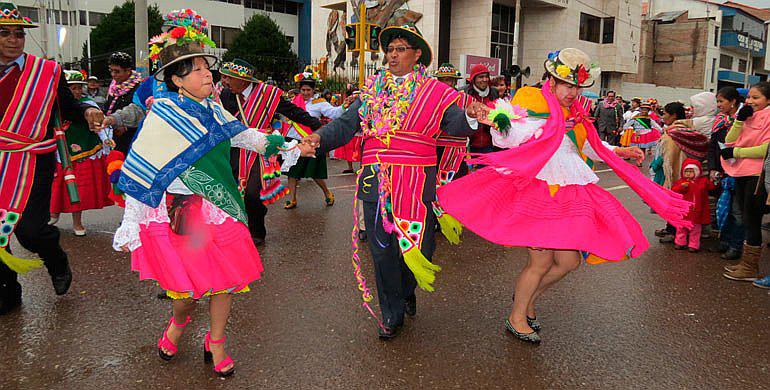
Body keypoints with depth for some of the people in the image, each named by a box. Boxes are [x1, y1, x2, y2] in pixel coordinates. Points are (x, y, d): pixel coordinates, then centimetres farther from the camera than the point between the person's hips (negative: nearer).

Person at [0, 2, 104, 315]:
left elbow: (69, 108, 4)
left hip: (34, 164, -3)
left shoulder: (47, 72, 2)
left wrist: (88, 111, -15)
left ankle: (58, 265, 21)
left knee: (29, 229, -14)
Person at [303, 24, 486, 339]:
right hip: (376, 182, 2)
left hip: (417, 184, -2)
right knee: (382, 249, 7)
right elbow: (346, 123, 7)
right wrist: (320, 137, -11)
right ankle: (392, 314, 25)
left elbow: (454, 126, 0)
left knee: (418, 247, 5)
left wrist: (470, 117, -22)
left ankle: (406, 291, 39)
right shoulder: (372, 89, 13)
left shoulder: (434, 92, 6)